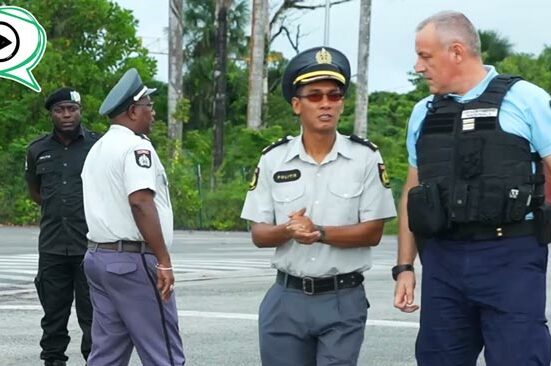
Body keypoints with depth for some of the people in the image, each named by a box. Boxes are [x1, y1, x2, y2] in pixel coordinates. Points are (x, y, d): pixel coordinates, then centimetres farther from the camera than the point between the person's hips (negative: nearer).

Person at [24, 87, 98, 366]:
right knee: (54, 312, 10)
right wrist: (56, 208, 12)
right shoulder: (38, 150, 8)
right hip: (52, 246, 3)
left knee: (91, 313, 1)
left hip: (90, 246, -3)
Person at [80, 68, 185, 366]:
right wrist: (164, 262, -23)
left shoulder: (97, 149, 19)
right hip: (133, 259, -9)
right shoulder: (135, 146, -11)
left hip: (98, 255, 9)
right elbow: (140, 201, -23)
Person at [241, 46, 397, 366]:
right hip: (286, 298, 2)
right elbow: (259, 234, 4)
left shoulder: (365, 157, -2)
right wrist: (288, 231, -18)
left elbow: (372, 232, -5)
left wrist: (319, 232, -19)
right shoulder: (273, 159, 3)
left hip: (343, 300, -2)